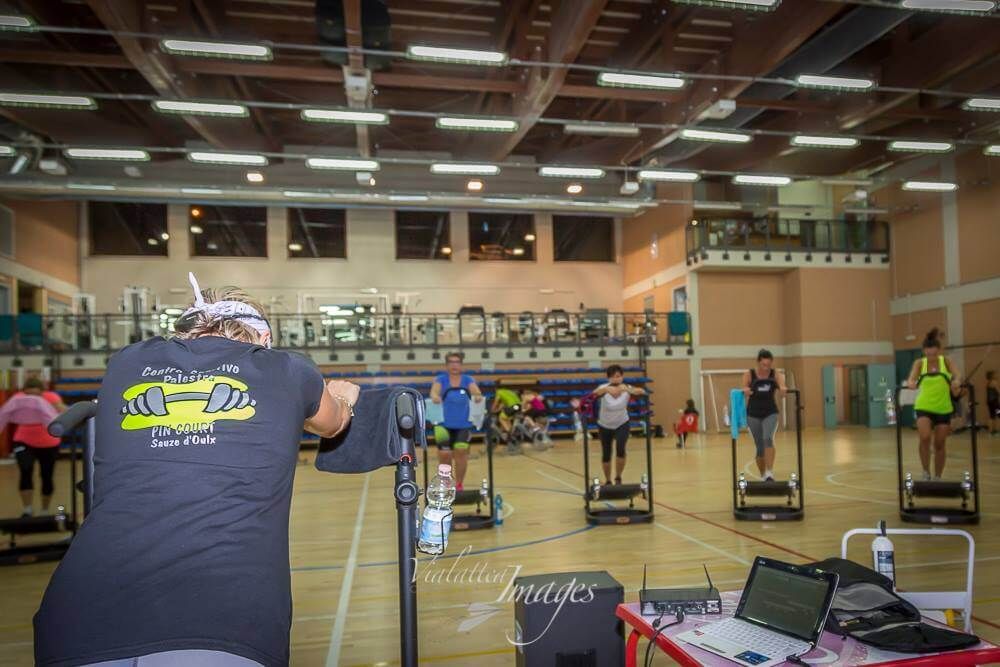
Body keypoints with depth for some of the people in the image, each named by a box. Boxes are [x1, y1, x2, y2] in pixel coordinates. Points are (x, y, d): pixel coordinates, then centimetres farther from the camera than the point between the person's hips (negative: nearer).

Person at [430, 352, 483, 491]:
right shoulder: (441, 379, -1)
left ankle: (459, 485, 11)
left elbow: (475, 390, -18)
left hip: (463, 425, 0)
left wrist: (478, 396, -42)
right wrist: (435, 396, -45)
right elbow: (434, 391, -21)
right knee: (444, 455, -3)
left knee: (461, 452, -9)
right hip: (444, 424, 0)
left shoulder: (468, 379, 1)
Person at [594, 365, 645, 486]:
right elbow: (595, 393, -47)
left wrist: (629, 389, -62)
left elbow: (642, 392, -42)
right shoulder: (605, 388, -24)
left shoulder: (627, 388, -22)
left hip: (622, 424, 0)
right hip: (604, 426, 1)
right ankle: (607, 481, 31)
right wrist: (606, 389, -69)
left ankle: (618, 478, -1)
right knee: (606, 455, 6)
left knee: (620, 449, -23)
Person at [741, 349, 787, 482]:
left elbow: (782, 386, -29)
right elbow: (744, 388, -25)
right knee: (760, 447, 7)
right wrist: (745, 390, -50)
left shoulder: (776, 374, -9)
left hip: (770, 413, 0)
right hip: (753, 414, 0)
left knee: (768, 439, -26)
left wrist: (782, 389, -54)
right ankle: (763, 476, 23)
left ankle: (770, 473, -27)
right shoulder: (749, 374, -10)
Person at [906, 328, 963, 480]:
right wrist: (911, 383, -40)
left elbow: (957, 376, -15)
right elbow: (911, 379, -16)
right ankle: (926, 472, -6)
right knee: (925, 438, -23)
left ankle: (938, 477, 23)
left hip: (943, 409, 1)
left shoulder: (946, 361, -1)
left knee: (940, 445, 9)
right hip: (924, 407, -1)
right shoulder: (919, 363, -3)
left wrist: (957, 381, -39)